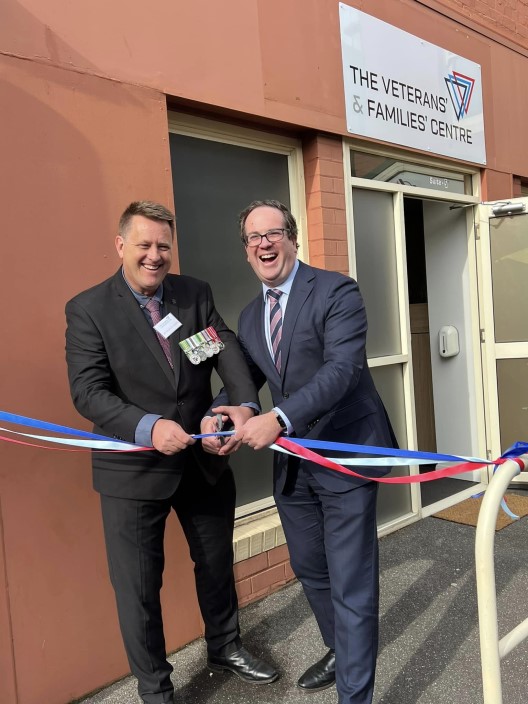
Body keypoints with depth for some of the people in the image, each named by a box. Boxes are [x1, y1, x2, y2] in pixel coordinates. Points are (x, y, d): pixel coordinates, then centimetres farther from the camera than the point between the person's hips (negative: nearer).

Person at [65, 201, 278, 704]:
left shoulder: (195, 294, 1)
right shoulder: (88, 309, -10)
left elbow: (227, 350, -10)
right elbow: (88, 391, -17)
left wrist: (245, 404, -29)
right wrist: (148, 428, -32)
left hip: (203, 460, 4)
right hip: (134, 469, -3)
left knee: (217, 562, 23)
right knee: (138, 586, 11)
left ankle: (225, 648, 50)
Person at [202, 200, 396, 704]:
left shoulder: (336, 291, -12)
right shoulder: (250, 316, 9)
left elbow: (343, 368, -24)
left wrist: (278, 418, -35)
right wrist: (216, 417, -11)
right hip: (291, 464, 7)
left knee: (351, 585, 0)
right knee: (310, 570, 23)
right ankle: (340, 653, 49)